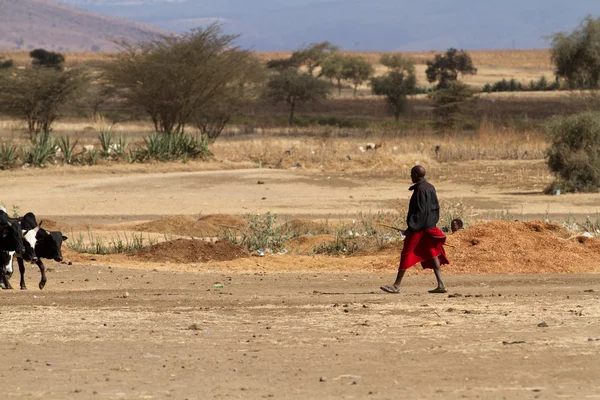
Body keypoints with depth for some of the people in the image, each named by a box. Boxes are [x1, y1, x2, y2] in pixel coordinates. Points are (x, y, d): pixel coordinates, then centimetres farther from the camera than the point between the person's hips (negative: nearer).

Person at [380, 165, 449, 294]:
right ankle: (440, 285, 5)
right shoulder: (430, 187, 11)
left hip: (419, 227, -9)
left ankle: (396, 285, 0)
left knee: (406, 254, -3)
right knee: (431, 254, 10)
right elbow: (436, 207, 17)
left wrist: (411, 228, -21)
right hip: (430, 227, 9)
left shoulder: (420, 189, -17)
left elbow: (421, 211, -22)